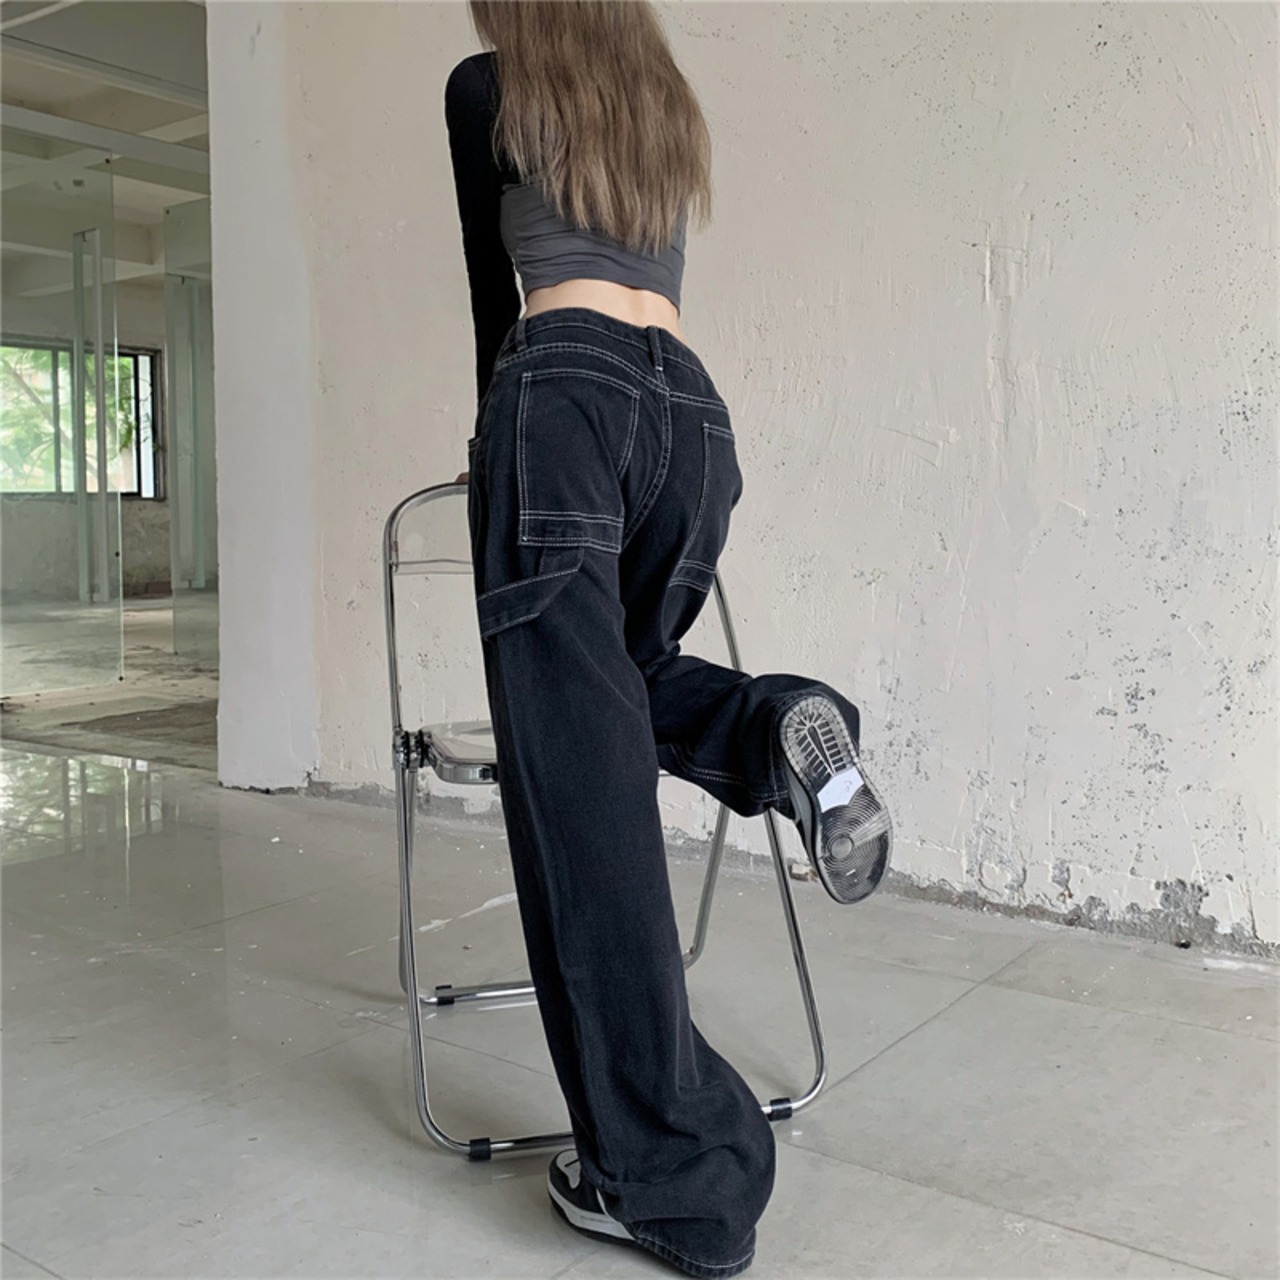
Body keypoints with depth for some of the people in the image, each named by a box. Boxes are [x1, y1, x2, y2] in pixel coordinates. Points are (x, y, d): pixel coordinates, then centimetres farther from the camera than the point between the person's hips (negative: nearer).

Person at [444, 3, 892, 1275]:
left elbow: (496, 286, 18)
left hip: (565, 385, -6)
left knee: (580, 773, -8)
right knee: (625, 678, 27)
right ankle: (773, 729, -9)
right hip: (691, 406, 6)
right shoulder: (668, 109, 31)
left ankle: (669, 1178, -6)